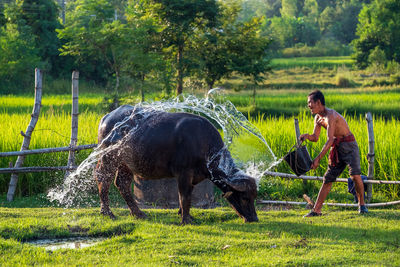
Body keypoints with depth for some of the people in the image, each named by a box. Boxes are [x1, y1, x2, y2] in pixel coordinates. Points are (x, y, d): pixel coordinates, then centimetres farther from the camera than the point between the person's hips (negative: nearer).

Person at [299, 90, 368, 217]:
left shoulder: (330, 115, -22)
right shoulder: (318, 118, 6)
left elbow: (330, 140, -28)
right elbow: (315, 137, 16)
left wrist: (318, 158, -31)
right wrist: (307, 136, -8)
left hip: (349, 145, -8)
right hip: (337, 148, 8)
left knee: (355, 175, -22)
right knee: (328, 178, 6)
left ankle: (362, 204, -3)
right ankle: (316, 210, 8)